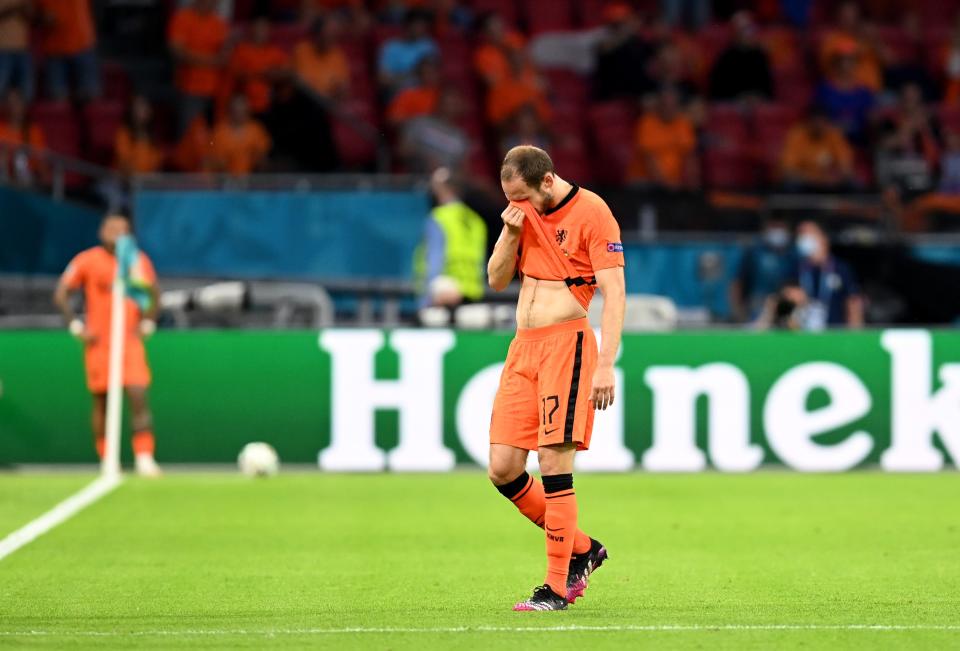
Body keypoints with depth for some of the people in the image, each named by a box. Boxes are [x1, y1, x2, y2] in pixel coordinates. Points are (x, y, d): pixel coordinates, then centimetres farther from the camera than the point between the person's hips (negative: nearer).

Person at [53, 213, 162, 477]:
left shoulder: (140, 262, 6)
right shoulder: (87, 261, -2)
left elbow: (154, 295, 19)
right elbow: (61, 295, 0)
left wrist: (147, 324, 6)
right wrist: (77, 327, -7)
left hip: (131, 342, 1)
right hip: (99, 344, -1)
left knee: (139, 397, -12)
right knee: (101, 402, 4)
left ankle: (144, 459, -14)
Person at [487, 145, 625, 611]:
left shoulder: (592, 213, -9)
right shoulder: (525, 213, 13)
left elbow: (614, 293, -12)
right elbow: (497, 280, 16)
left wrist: (605, 365, -19)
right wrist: (510, 233, -2)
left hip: (567, 343, -7)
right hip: (523, 347, 7)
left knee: (554, 464, -11)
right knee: (502, 467, 2)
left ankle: (556, 588, -4)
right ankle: (581, 548, 18)